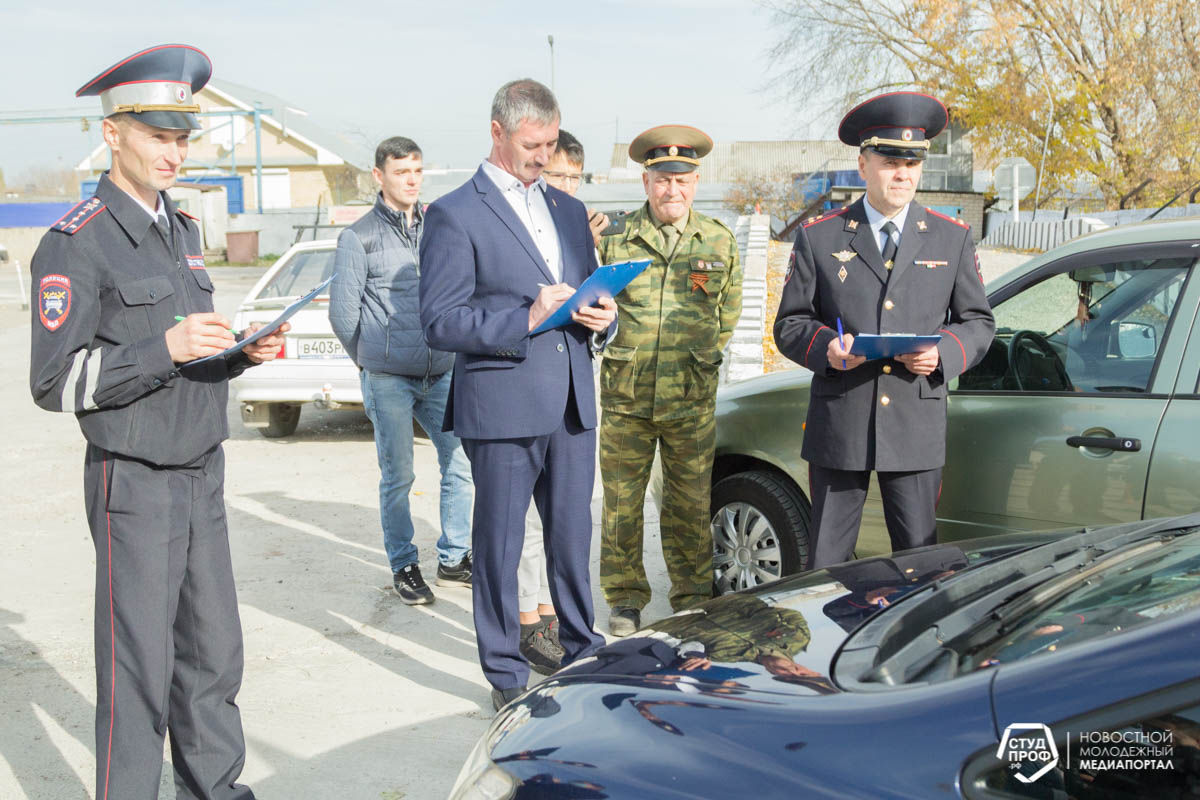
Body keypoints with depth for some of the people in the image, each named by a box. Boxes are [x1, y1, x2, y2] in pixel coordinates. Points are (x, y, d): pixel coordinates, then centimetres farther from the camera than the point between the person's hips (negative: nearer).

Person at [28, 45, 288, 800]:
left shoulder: (182, 230, 12)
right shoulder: (76, 243, -12)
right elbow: (56, 383, -16)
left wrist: (242, 352, 0)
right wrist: (164, 349, -26)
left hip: (203, 475, 7)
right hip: (134, 486, -7)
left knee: (213, 649, 13)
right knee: (140, 664, -1)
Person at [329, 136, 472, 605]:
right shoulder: (359, 237, -2)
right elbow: (342, 310, 1)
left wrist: (450, 352, 12)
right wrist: (369, 359, 8)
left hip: (441, 374, 4)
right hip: (388, 380, -4)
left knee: (460, 464, 4)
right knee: (397, 476, 3)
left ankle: (453, 560, 19)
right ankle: (403, 567, 17)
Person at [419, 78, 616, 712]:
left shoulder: (569, 210, 17)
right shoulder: (455, 215, -4)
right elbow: (438, 323, -11)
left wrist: (603, 315, 0)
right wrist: (525, 319, -21)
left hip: (571, 404, 6)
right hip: (502, 407, -5)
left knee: (573, 539, 14)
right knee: (499, 547, 5)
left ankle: (582, 652, 30)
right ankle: (506, 675, 18)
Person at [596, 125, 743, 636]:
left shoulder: (720, 241, 7)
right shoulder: (615, 239, 2)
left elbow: (729, 313, 18)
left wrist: (701, 356, 13)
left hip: (693, 401, 1)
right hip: (626, 397, -1)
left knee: (690, 503, 8)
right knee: (621, 501, 5)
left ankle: (693, 599, 23)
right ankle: (625, 601, 20)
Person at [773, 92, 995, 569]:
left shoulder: (952, 239, 10)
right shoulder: (818, 237, 6)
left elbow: (979, 322, 14)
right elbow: (789, 324, 7)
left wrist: (943, 351, -8)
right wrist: (826, 348, -14)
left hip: (917, 427, 1)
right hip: (838, 426, -1)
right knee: (827, 564, 5)